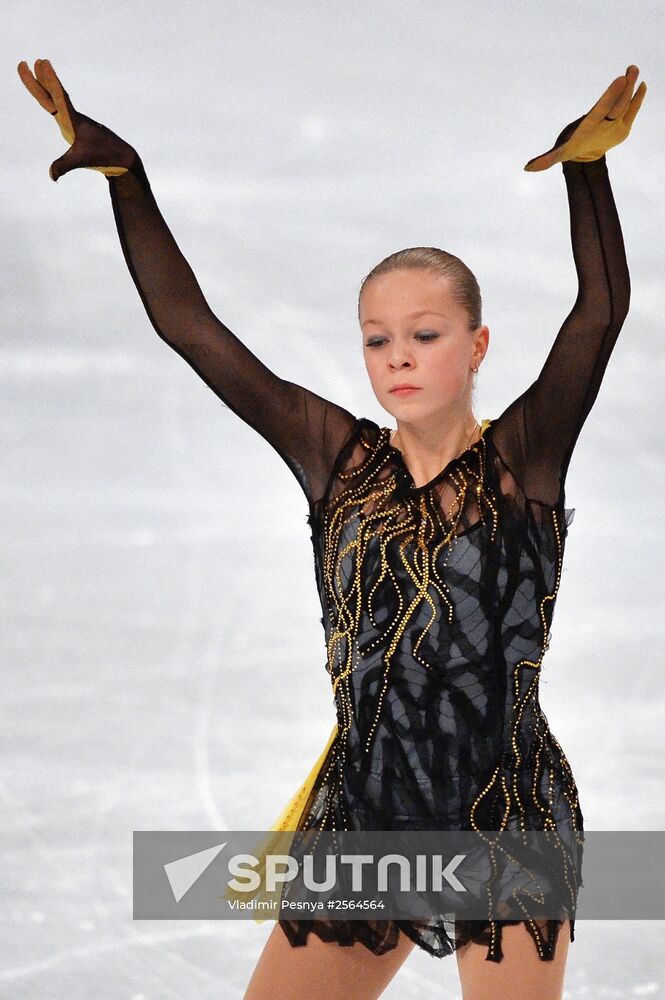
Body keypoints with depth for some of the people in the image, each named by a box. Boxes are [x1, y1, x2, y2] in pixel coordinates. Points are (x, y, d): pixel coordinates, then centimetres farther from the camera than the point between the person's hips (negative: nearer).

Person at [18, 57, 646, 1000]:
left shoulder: (523, 455, -6)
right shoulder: (340, 458, 2)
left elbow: (601, 312, -22)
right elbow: (189, 327, -2)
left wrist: (586, 164, -36)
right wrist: (124, 177, -9)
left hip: (508, 822, -3)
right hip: (361, 815, 3)